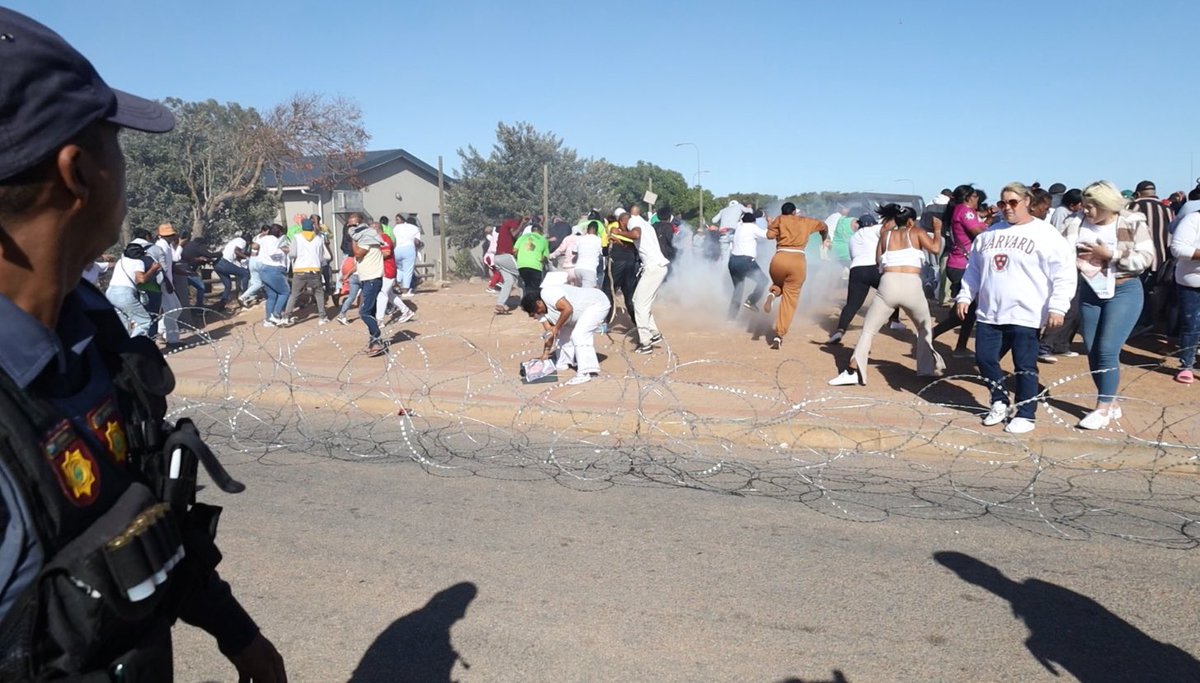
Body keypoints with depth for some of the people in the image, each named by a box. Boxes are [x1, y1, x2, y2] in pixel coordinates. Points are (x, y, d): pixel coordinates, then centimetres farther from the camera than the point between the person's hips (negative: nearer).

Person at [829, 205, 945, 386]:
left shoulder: (885, 235, 19)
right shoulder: (916, 232, 13)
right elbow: (936, 249, 2)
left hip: (888, 284, 1)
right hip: (912, 285, -1)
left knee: (868, 329, 4)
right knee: (925, 326, 26)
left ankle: (853, 372, -10)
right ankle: (928, 367, 27)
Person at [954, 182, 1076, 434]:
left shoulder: (1046, 234, -4)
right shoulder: (990, 233, 14)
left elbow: (1064, 275, -9)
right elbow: (974, 269, 19)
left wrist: (1057, 307, -16)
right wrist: (965, 296, 11)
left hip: (1025, 315, -5)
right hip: (990, 313, 6)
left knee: (1024, 366, 1)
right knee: (985, 359, 8)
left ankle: (1026, 415, 14)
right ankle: (999, 402, 29)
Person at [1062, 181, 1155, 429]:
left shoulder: (1133, 223, -8)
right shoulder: (1077, 224, -1)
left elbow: (1146, 259, -13)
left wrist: (1110, 254, -19)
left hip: (1124, 291, -4)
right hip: (1090, 292, 4)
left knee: (1107, 350, -11)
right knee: (1092, 352, 7)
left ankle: (1103, 408, -1)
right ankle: (1112, 404, 23)